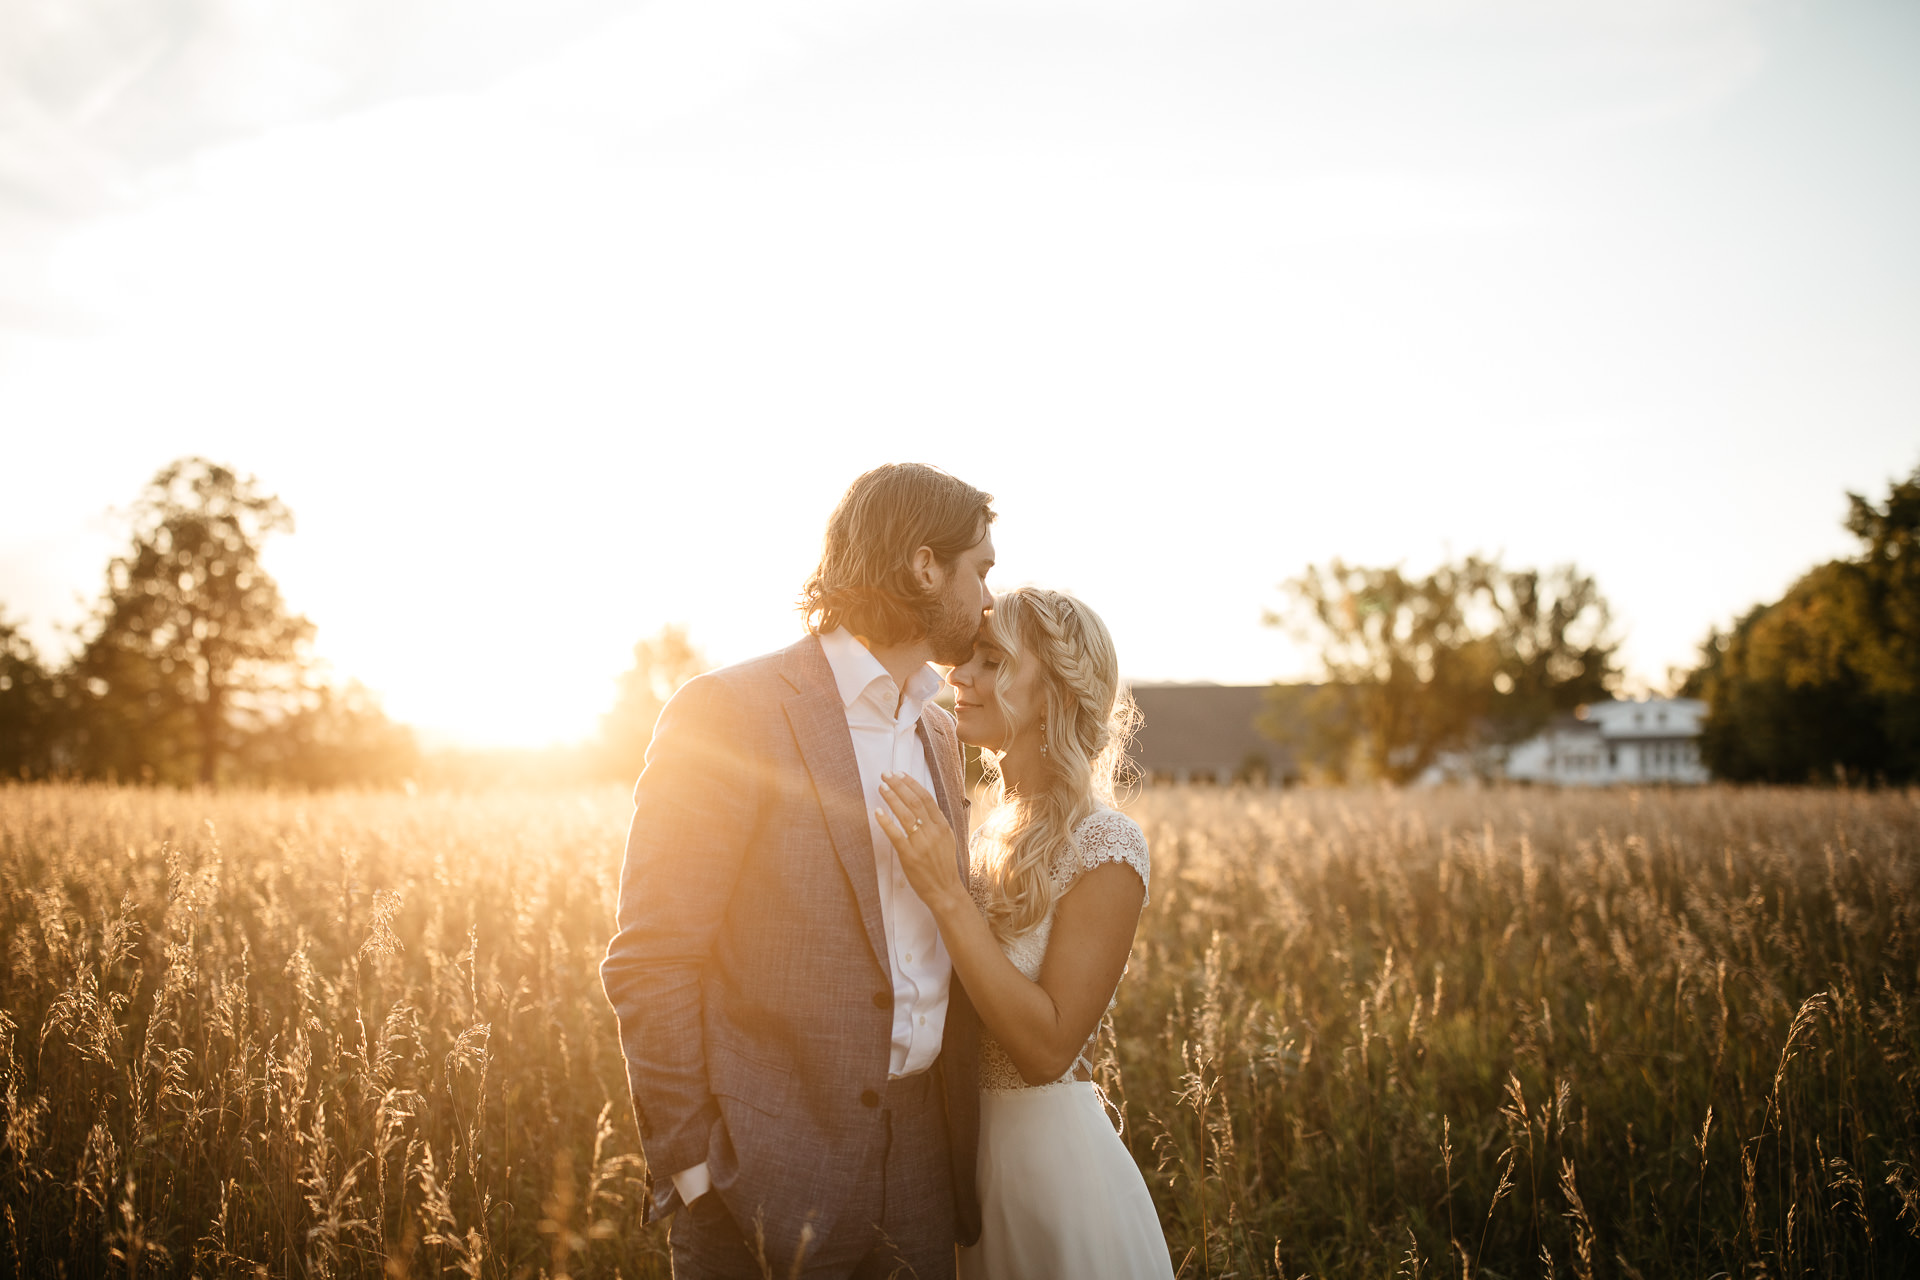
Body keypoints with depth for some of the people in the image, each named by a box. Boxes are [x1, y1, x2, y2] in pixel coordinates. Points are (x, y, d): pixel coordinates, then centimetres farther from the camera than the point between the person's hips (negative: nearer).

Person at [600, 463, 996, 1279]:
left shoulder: (939, 735, 13)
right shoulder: (731, 713, -11)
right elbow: (649, 962, -12)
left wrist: (960, 1139, 11)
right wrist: (689, 1166, -14)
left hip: (921, 1168, 7)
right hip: (771, 1178, -6)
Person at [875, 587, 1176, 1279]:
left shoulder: (1105, 846, -17)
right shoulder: (995, 833, 5)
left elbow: (1048, 1047, -23)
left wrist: (945, 893, -26)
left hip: (1051, 1144, -7)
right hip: (973, 1140, 7)